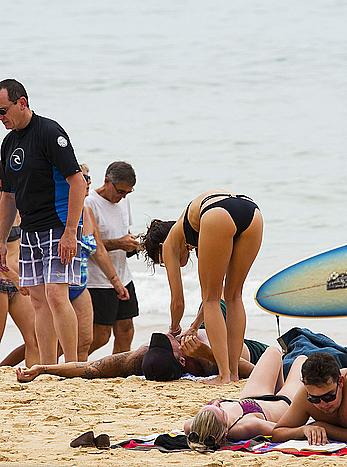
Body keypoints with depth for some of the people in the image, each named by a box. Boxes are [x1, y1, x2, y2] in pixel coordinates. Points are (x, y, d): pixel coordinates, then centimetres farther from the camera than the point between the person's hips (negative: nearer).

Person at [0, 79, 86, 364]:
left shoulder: (49, 132, -12)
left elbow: (78, 182, -17)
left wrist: (70, 233, -22)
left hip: (59, 228, -8)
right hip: (30, 232, 8)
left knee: (55, 294, -16)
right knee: (39, 300, 5)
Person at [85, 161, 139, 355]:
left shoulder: (123, 201, 12)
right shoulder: (90, 204, -14)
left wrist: (130, 242, 3)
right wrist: (118, 244, -22)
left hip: (123, 278, 8)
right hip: (99, 281, -8)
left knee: (125, 331, 4)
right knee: (101, 336, -9)